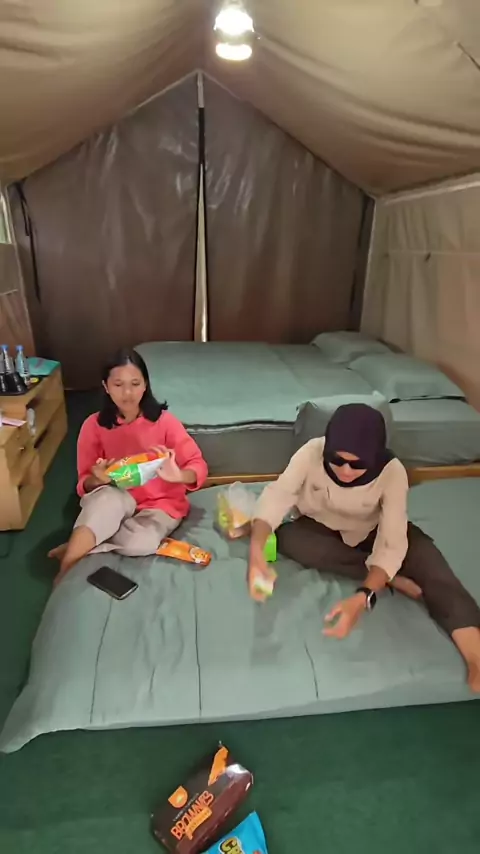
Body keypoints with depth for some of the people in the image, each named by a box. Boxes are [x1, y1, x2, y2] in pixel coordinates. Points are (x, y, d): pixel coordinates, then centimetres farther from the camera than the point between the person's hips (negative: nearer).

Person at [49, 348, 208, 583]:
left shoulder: (163, 421, -10)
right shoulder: (94, 425, -6)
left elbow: (198, 466, -11)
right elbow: (84, 484, -3)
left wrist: (178, 475, -35)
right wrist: (98, 479, -28)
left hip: (161, 504, 0)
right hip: (118, 502, 1)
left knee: (141, 542, -34)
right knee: (109, 498, -37)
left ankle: (75, 547, -11)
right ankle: (64, 576, -25)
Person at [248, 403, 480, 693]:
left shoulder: (392, 472, -30)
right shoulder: (312, 453, -30)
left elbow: (392, 544, -34)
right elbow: (276, 497, -34)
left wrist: (363, 597, -50)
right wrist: (256, 552, -53)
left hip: (371, 532, -1)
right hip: (322, 529, 1)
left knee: (421, 550, -31)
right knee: (287, 537, -33)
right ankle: (391, 579, -23)